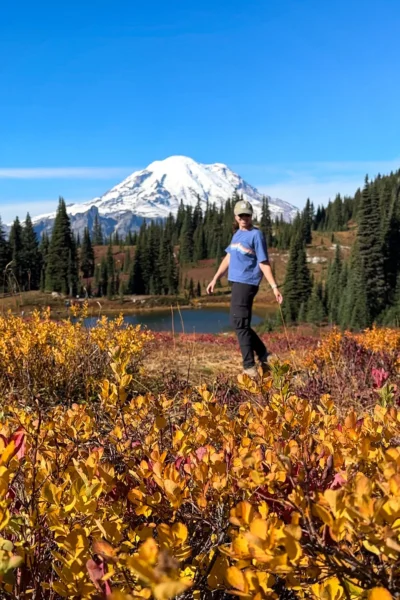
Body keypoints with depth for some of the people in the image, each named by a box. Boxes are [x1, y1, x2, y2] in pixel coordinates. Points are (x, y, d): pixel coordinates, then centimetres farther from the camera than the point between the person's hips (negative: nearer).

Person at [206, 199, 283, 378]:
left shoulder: (256, 235, -8)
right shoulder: (237, 234, 17)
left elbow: (263, 263, -11)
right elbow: (228, 258, 21)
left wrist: (274, 286, -16)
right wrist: (215, 279, 21)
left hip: (247, 283, -9)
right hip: (237, 282, 9)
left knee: (239, 323, -12)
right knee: (239, 323, 13)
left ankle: (250, 368, -8)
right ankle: (264, 356, 24)